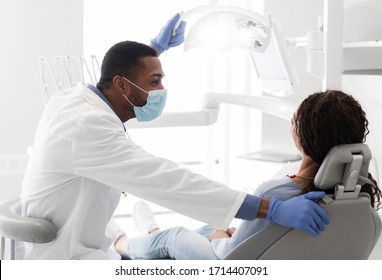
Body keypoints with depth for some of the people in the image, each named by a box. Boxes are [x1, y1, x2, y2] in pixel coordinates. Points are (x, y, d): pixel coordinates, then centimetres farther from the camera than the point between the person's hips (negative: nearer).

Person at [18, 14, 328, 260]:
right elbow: (166, 179, -36)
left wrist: (156, 47, 38)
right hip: (65, 262, -10)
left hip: (78, 248, 10)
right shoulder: (87, 126, -27)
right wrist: (273, 209, -39)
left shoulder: (75, 102, 3)